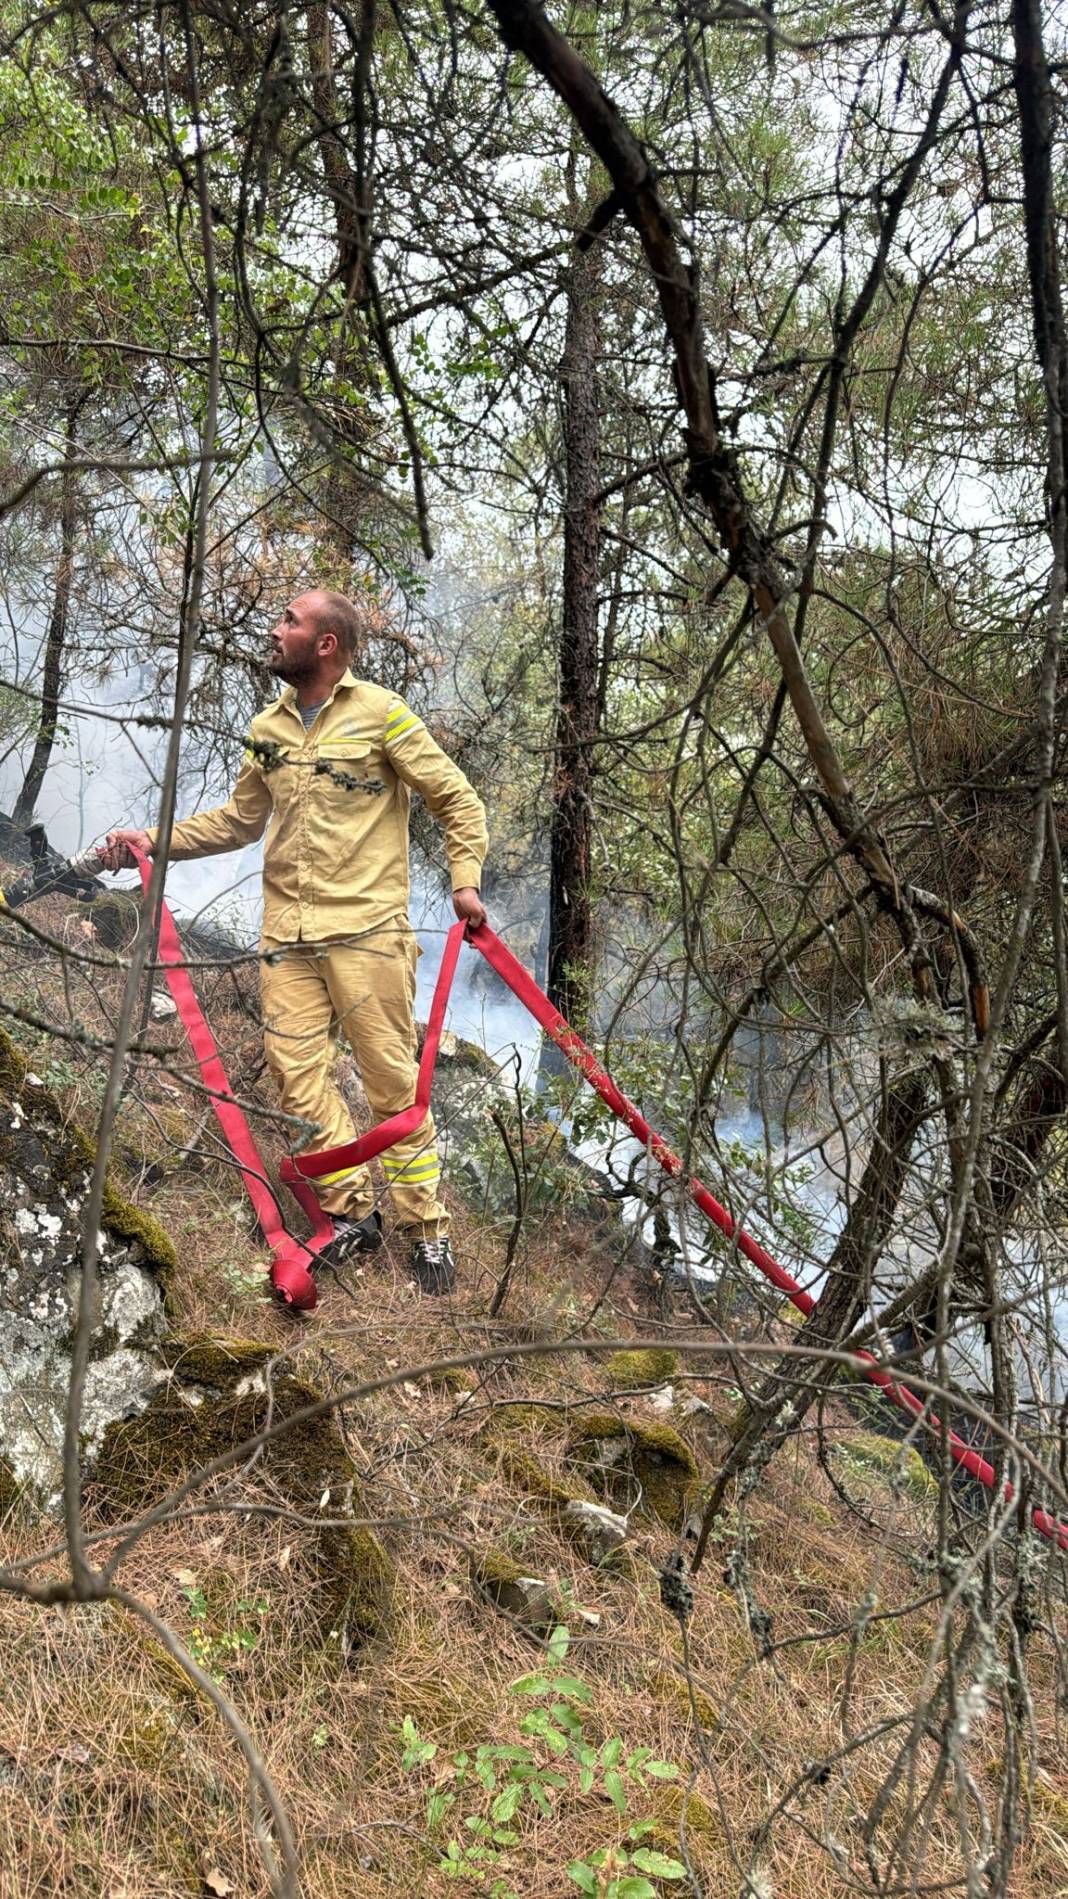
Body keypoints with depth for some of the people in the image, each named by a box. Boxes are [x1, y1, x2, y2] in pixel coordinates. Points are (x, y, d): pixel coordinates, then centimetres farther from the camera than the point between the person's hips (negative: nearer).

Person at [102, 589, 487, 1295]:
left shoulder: (381, 713, -1)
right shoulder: (267, 730, 15)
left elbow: (456, 798, 1)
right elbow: (238, 820, 23)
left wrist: (465, 880, -10)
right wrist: (154, 839, 14)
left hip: (366, 931, -5)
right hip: (287, 936, 6)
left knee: (392, 1078, -2)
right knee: (298, 1075, 2)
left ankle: (428, 1228, 8)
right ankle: (354, 1213, 16)